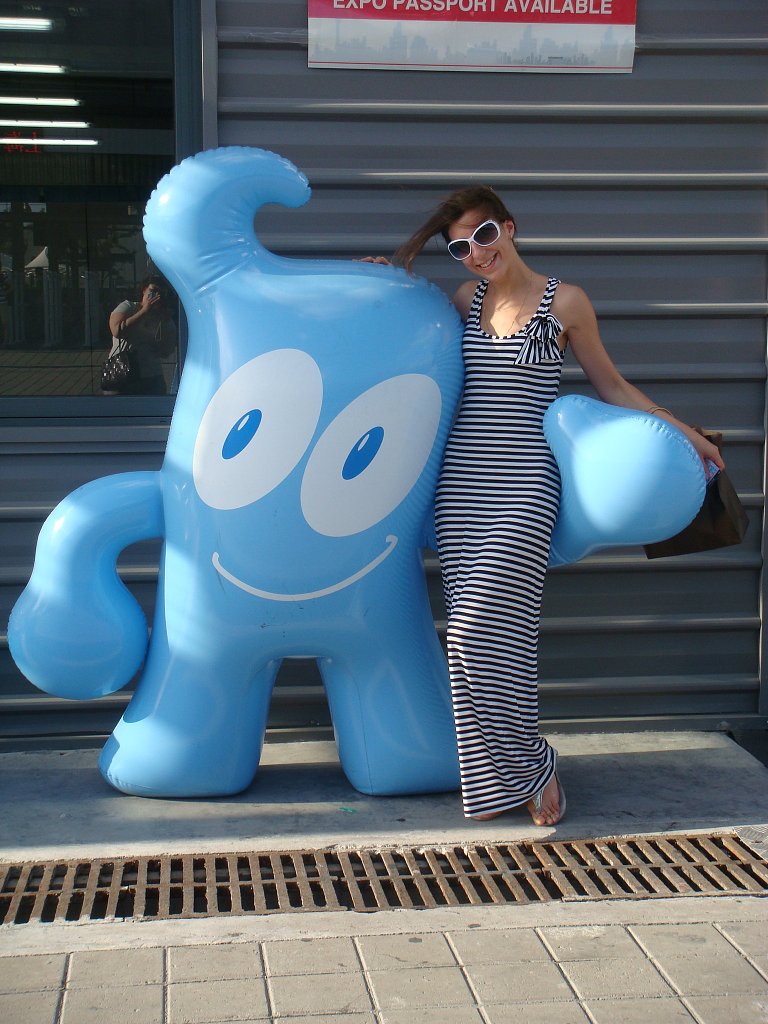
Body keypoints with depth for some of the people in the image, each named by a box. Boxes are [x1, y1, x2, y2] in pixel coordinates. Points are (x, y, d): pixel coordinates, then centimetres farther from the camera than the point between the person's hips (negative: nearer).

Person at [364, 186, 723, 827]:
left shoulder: (564, 302, 1)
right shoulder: (467, 299, 13)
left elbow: (611, 386, 10)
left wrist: (683, 433, 8)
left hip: (525, 486, -4)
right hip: (461, 485, 5)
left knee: (483, 630, -14)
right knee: (473, 634, 1)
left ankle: (530, 763, 5)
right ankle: (498, 778, 12)